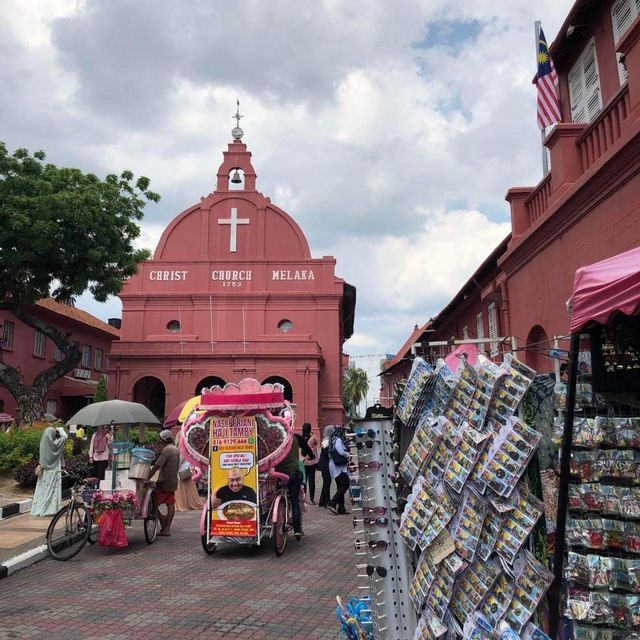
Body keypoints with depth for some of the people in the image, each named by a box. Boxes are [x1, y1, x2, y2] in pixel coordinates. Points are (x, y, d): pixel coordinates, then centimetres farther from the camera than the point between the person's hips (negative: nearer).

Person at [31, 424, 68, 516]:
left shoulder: (43, 442, -4)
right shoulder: (55, 443, -16)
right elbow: (65, 436, -2)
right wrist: (59, 429, 10)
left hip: (44, 470, 5)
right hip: (53, 470, -5)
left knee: (43, 488, 12)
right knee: (53, 489, 1)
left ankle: (38, 509, 17)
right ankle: (51, 509, 2)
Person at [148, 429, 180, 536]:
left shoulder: (166, 450, -15)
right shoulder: (176, 449, 12)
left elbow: (157, 466, -20)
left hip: (164, 482, -9)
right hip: (173, 481, 9)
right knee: (170, 504, 7)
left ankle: (164, 525, 0)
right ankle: (167, 528, 9)